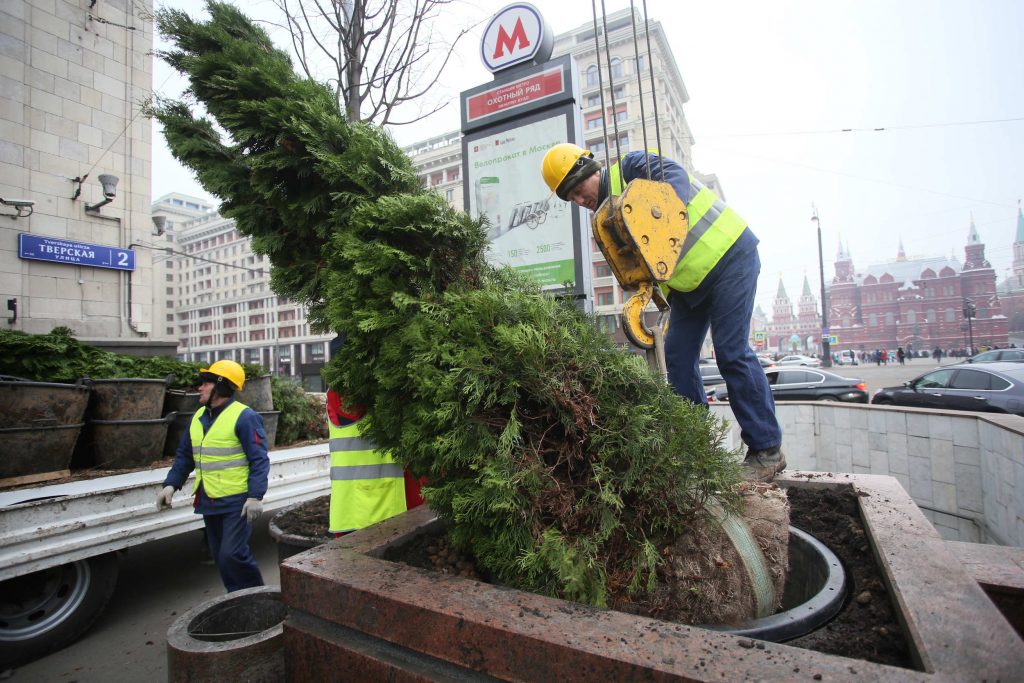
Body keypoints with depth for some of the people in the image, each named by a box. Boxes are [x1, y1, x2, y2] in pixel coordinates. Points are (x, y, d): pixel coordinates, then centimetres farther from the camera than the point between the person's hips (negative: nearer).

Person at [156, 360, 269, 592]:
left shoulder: (244, 416, -14)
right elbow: (184, 456, 18)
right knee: (219, 556, 15)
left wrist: (255, 496, -22)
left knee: (232, 554, -10)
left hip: (237, 502, -8)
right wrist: (171, 484, 6)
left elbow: (259, 460, -16)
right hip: (209, 501, 8)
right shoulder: (199, 417, 10)